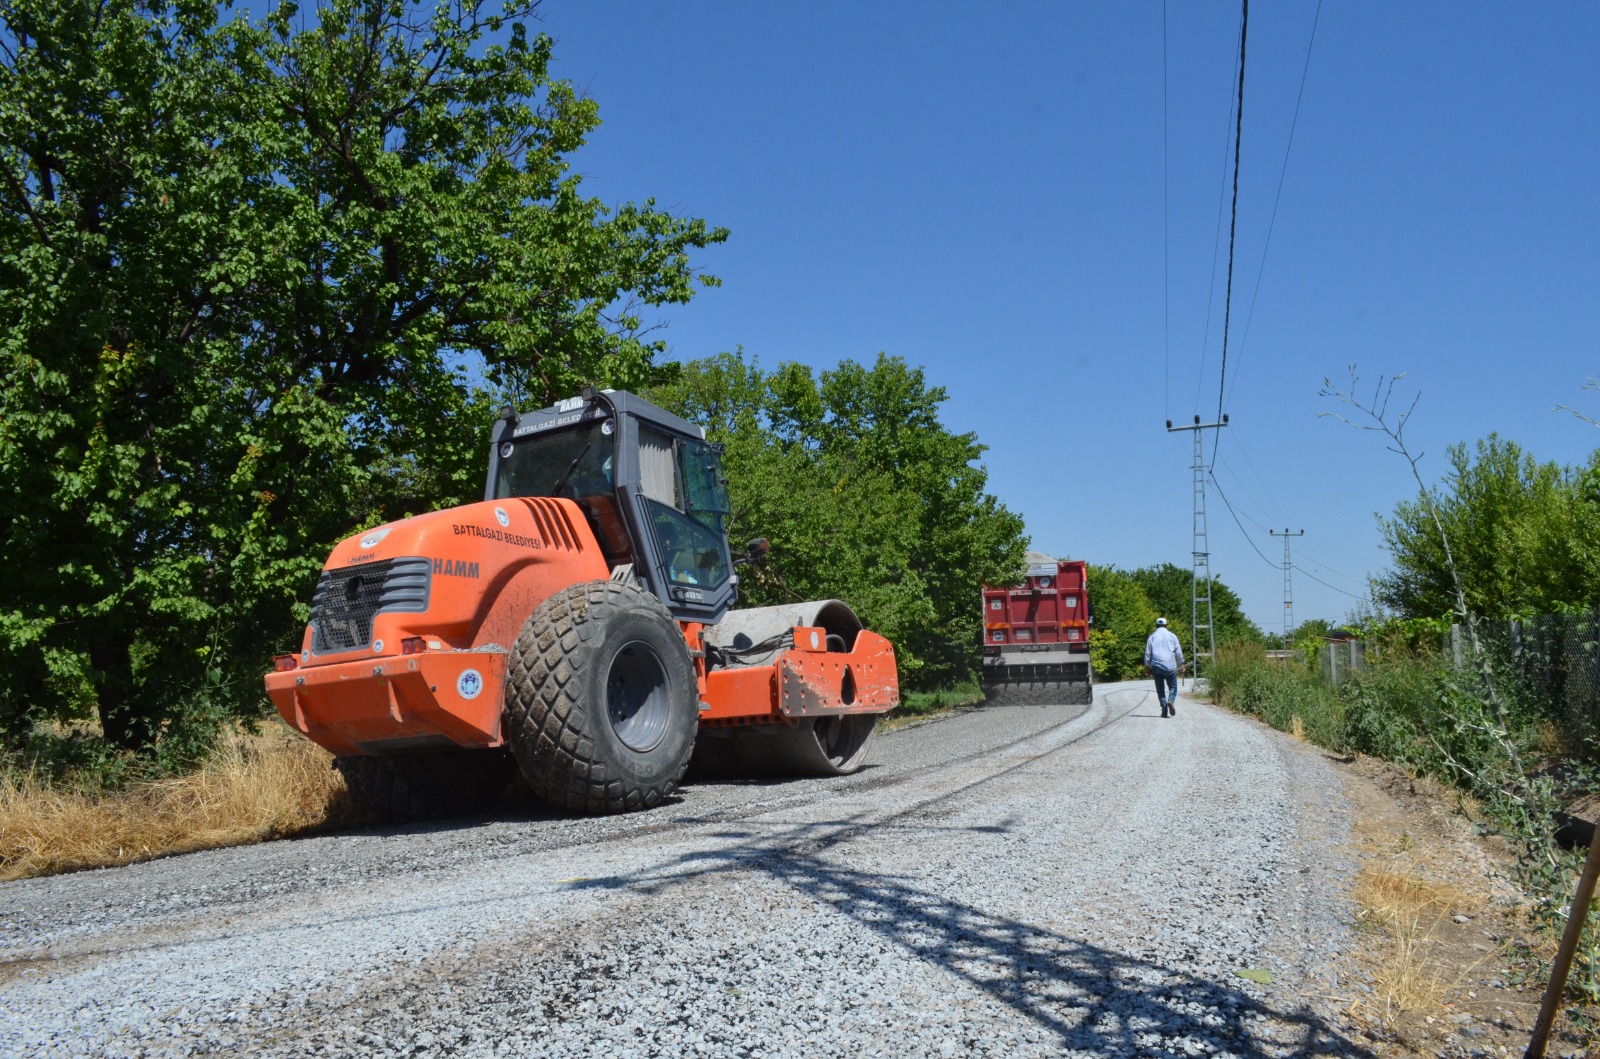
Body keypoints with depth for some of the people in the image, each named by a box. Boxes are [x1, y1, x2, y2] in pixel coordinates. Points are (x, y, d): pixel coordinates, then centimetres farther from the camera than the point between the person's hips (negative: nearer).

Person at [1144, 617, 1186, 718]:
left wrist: (1147, 667, 12)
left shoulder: (1152, 637, 9)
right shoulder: (1172, 636, 8)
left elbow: (1147, 654, 7)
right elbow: (1178, 652, 7)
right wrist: (1181, 665, 14)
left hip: (1157, 667, 1)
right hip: (1170, 667, -1)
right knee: (1173, 687, 9)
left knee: (1160, 689, 7)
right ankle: (1171, 701, -19)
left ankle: (1164, 710, -3)